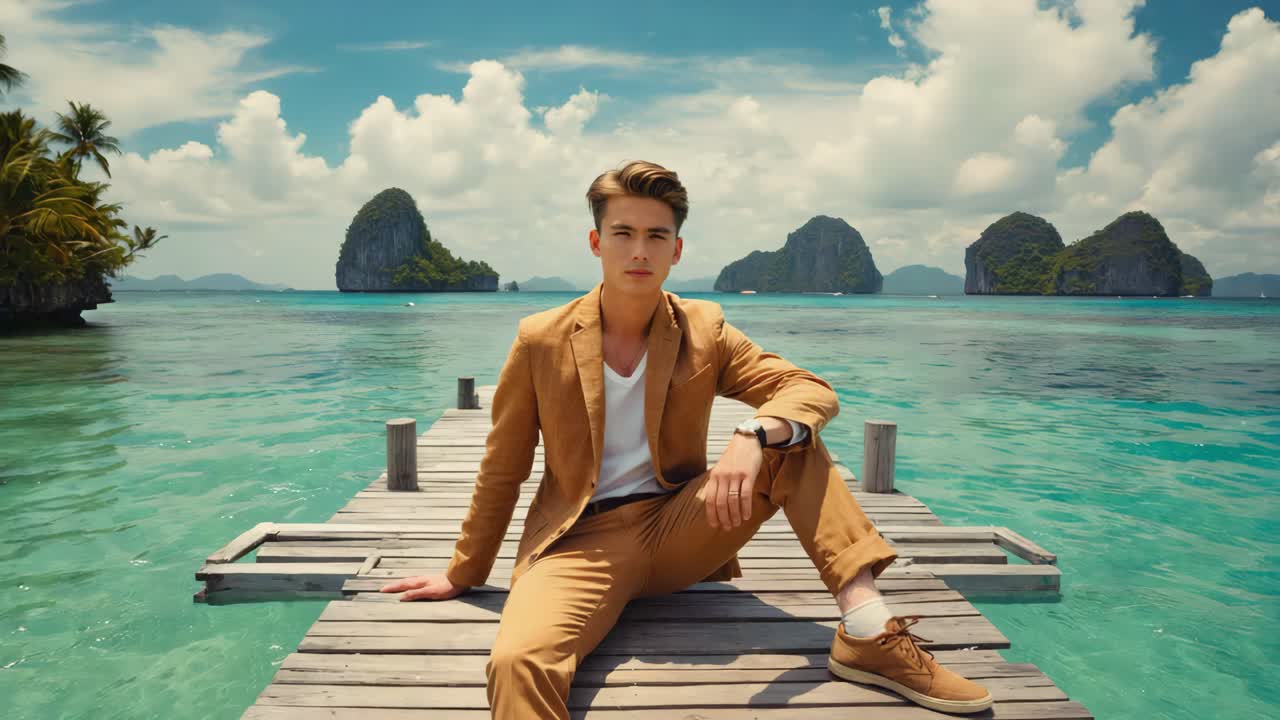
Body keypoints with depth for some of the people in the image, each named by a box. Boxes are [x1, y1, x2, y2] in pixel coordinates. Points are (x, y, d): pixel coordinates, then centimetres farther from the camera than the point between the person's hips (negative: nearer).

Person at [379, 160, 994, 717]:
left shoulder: (703, 331, 1)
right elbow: (501, 472, 4)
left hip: (680, 532, 3)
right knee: (516, 662, -36)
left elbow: (811, 389, -8)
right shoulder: (541, 340, -4)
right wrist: (463, 575, 11)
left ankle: (868, 631, -18)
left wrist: (754, 436, -31)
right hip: (582, 544, -3)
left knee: (791, 443, -16)